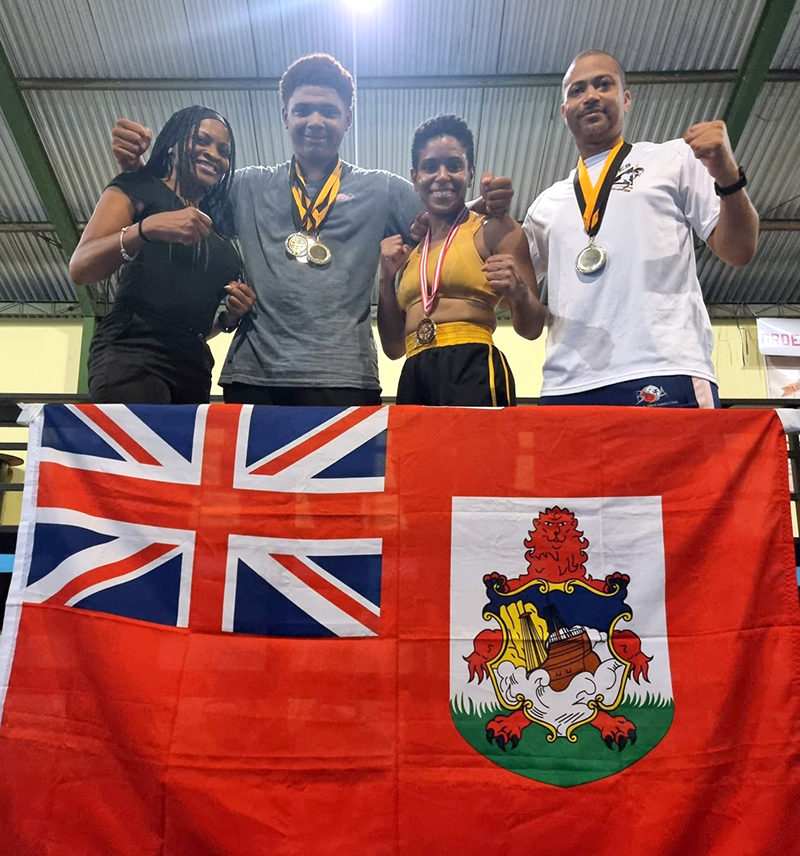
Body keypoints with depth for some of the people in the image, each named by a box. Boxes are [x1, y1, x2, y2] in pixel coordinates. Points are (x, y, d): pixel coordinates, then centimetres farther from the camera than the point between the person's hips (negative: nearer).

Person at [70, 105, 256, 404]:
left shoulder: (217, 228, 25)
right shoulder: (137, 190, 11)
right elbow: (80, 268, -5)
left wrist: (231, 316, 7)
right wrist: (147, 228, -20)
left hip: (193, 364, 6)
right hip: (132, 352, -6)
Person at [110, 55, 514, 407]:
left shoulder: (381, 190, 14)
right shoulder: (247, 187, 18)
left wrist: (487, 207, -12)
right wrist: (133, 164, 0)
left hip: (342, 375, -1)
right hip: (253, 373, 2)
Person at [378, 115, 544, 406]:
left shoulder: (495, 229, 4)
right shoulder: (410, 249, 19)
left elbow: (531, 328, 2)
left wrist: (518, 293, -19)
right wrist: (386, 278, 7)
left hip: (473, 375, -5)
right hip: (414, 380, 5)